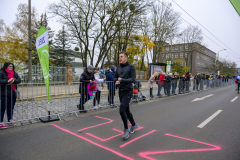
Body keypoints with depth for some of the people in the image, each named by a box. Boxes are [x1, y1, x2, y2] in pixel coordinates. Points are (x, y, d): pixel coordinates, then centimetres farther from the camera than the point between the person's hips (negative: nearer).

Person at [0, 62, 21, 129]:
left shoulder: (14, 73, 13)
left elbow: (19, 80, 1)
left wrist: (14, 81, -17)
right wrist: (7, 81, -23)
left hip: (13, 93, 5)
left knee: (11, 107, 12)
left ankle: (10, 120, 25)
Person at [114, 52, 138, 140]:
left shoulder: (131, 67, -7)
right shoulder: (118, 68, 11)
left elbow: (133, 79, -16)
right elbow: (114, 78, 16)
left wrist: (121, 80, -24)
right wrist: (118, 79, -7)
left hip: (128, 92, -7)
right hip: (121, 92, 7)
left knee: (122, 110, -17)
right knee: (126, 110, 15)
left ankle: (126, 129, 3)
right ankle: (134, 125, 38)